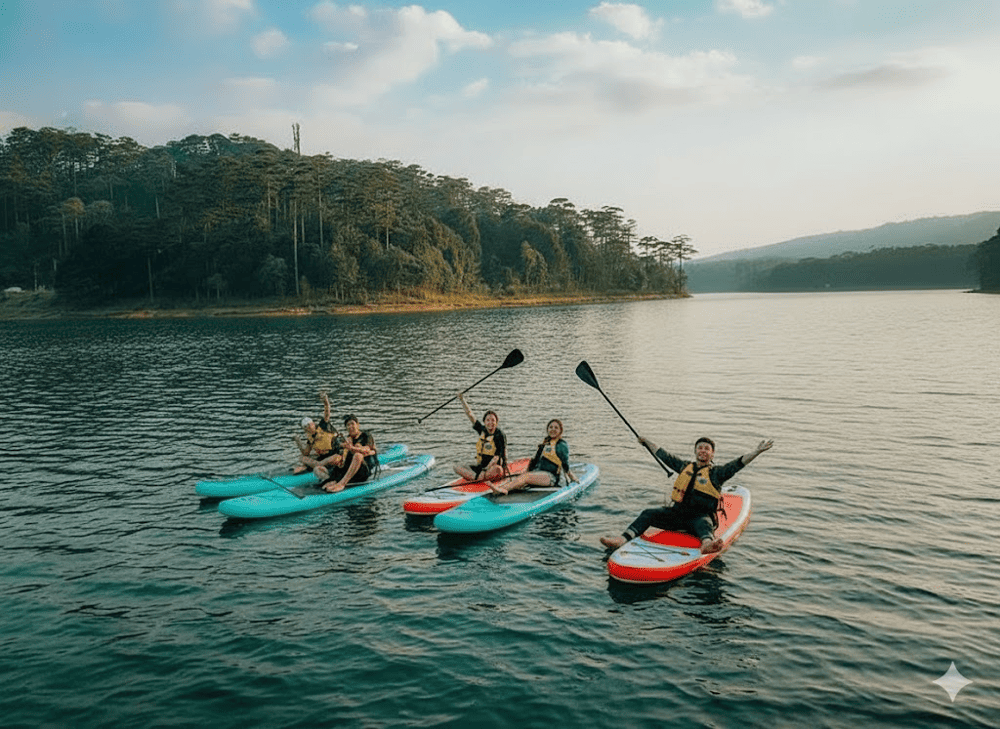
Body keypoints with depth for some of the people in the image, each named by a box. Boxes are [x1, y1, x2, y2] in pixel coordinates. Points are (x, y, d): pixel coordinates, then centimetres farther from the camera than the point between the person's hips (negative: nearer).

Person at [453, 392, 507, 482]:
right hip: (480, 466, 6)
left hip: (494, 467, -6)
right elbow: (470, 415, 6)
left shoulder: (500, 435, -8)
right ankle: (479, 477, -29)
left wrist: (486, 469, -24)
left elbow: (497, 456, -14)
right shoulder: (482, 431, 8)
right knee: (458, 468, -11)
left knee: (497, 469, -40)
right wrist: (462, 400, -1)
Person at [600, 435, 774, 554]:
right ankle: (623, 539, -34)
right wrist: (645, 441, 35)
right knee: (648, 514, -16)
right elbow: (664, 455, 28)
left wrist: (757, 451, -17)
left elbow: (738, 463, -4)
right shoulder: (685, 466, 20)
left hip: (700, 516, -4)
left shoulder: (716, 472, 8)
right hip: (677, 513, 4)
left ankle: (706, 544, -74)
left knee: (704, 524, -39)